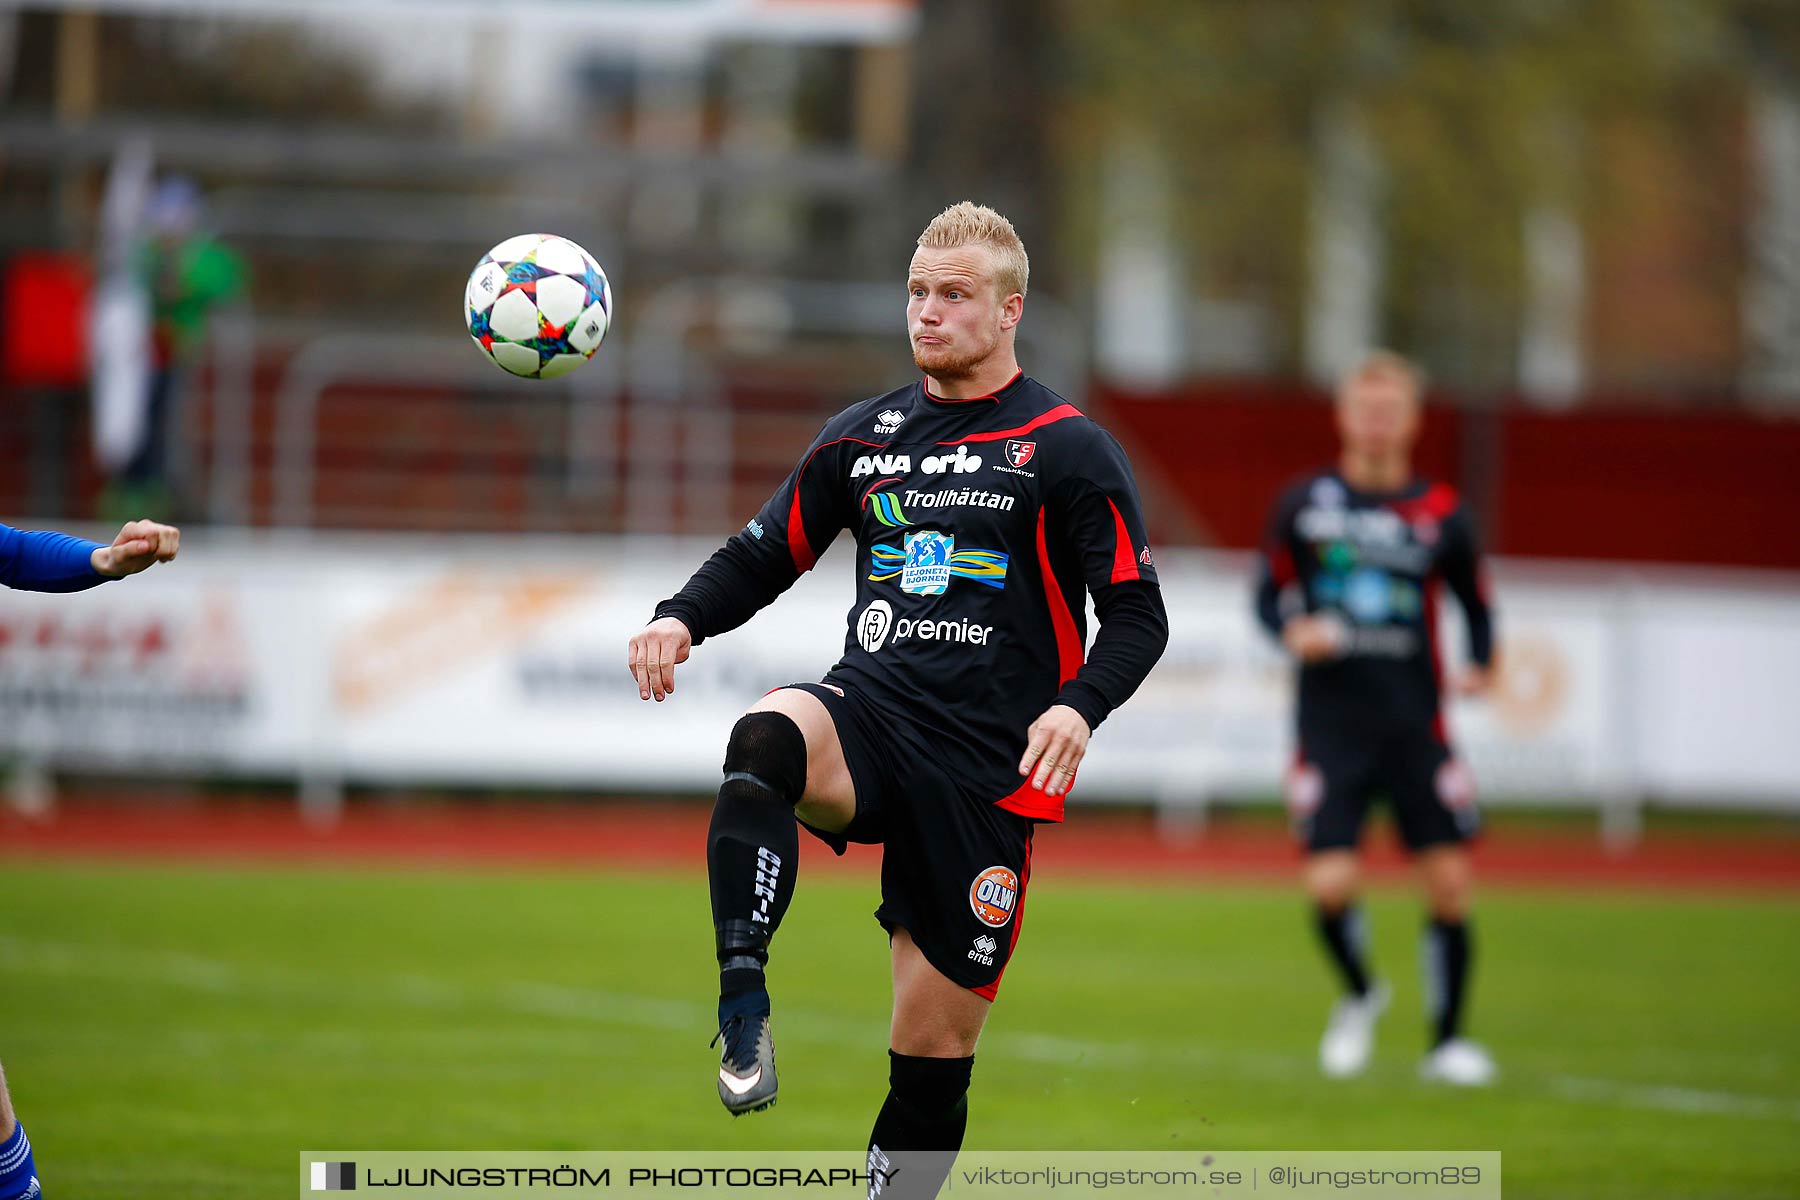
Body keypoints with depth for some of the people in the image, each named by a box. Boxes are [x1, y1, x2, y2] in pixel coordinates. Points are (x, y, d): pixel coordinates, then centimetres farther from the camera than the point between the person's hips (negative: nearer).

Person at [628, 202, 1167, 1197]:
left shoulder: (1070, 452, 0)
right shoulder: (863, 436, 13)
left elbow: (1137, 617, -2)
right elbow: (763, 555, 19)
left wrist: (1078, 707, -23)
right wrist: (681, 619, -2)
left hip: (987, 768, -2)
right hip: (869, 714, 2)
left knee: (934, 1044, 0)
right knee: (766, 741, -35)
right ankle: (742, 1002, -43)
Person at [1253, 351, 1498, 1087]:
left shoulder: (1439, 515, 3)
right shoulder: (1305, 503, 2)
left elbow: (1474, 602, 14)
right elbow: (1270, 591, 9)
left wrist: (1481, 663, -5)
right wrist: (1292, 631, -13)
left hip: (1414, 726, 1)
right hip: (1330, 723, -1)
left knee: (1450, 883, -4)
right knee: (1330, 885, -12)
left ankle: (1447, 1040, 15)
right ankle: (1359, 996, 21)